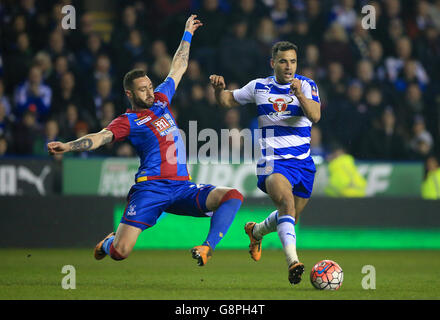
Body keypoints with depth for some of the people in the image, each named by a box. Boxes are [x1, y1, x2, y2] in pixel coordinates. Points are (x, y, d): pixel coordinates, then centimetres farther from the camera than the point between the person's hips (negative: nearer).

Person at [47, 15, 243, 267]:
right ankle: (108, 243, 25)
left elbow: (178, 68, 32)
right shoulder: (128, 121, 2)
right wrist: (68, 146, -31)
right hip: (150, 188, -5)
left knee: (233, 196, -16)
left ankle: (208, 248, -22)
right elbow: (101, 137, -14)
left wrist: (187, 35, 40)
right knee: (119, 252, -13)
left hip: (182, 187, 5)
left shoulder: (160, 100, 18)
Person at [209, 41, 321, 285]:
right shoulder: (259, 87, 5)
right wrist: (219, 89, -4)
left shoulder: (307, 85, 1)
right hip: (273, 161, -3)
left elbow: (315, 116, -16)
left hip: (303, 162, 3)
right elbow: (227, 100, 19)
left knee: (290, 217, 17)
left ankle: (256, 231, 49)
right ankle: (293, 261, -44)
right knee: (286, 203, -30)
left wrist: (300, 94, -33)